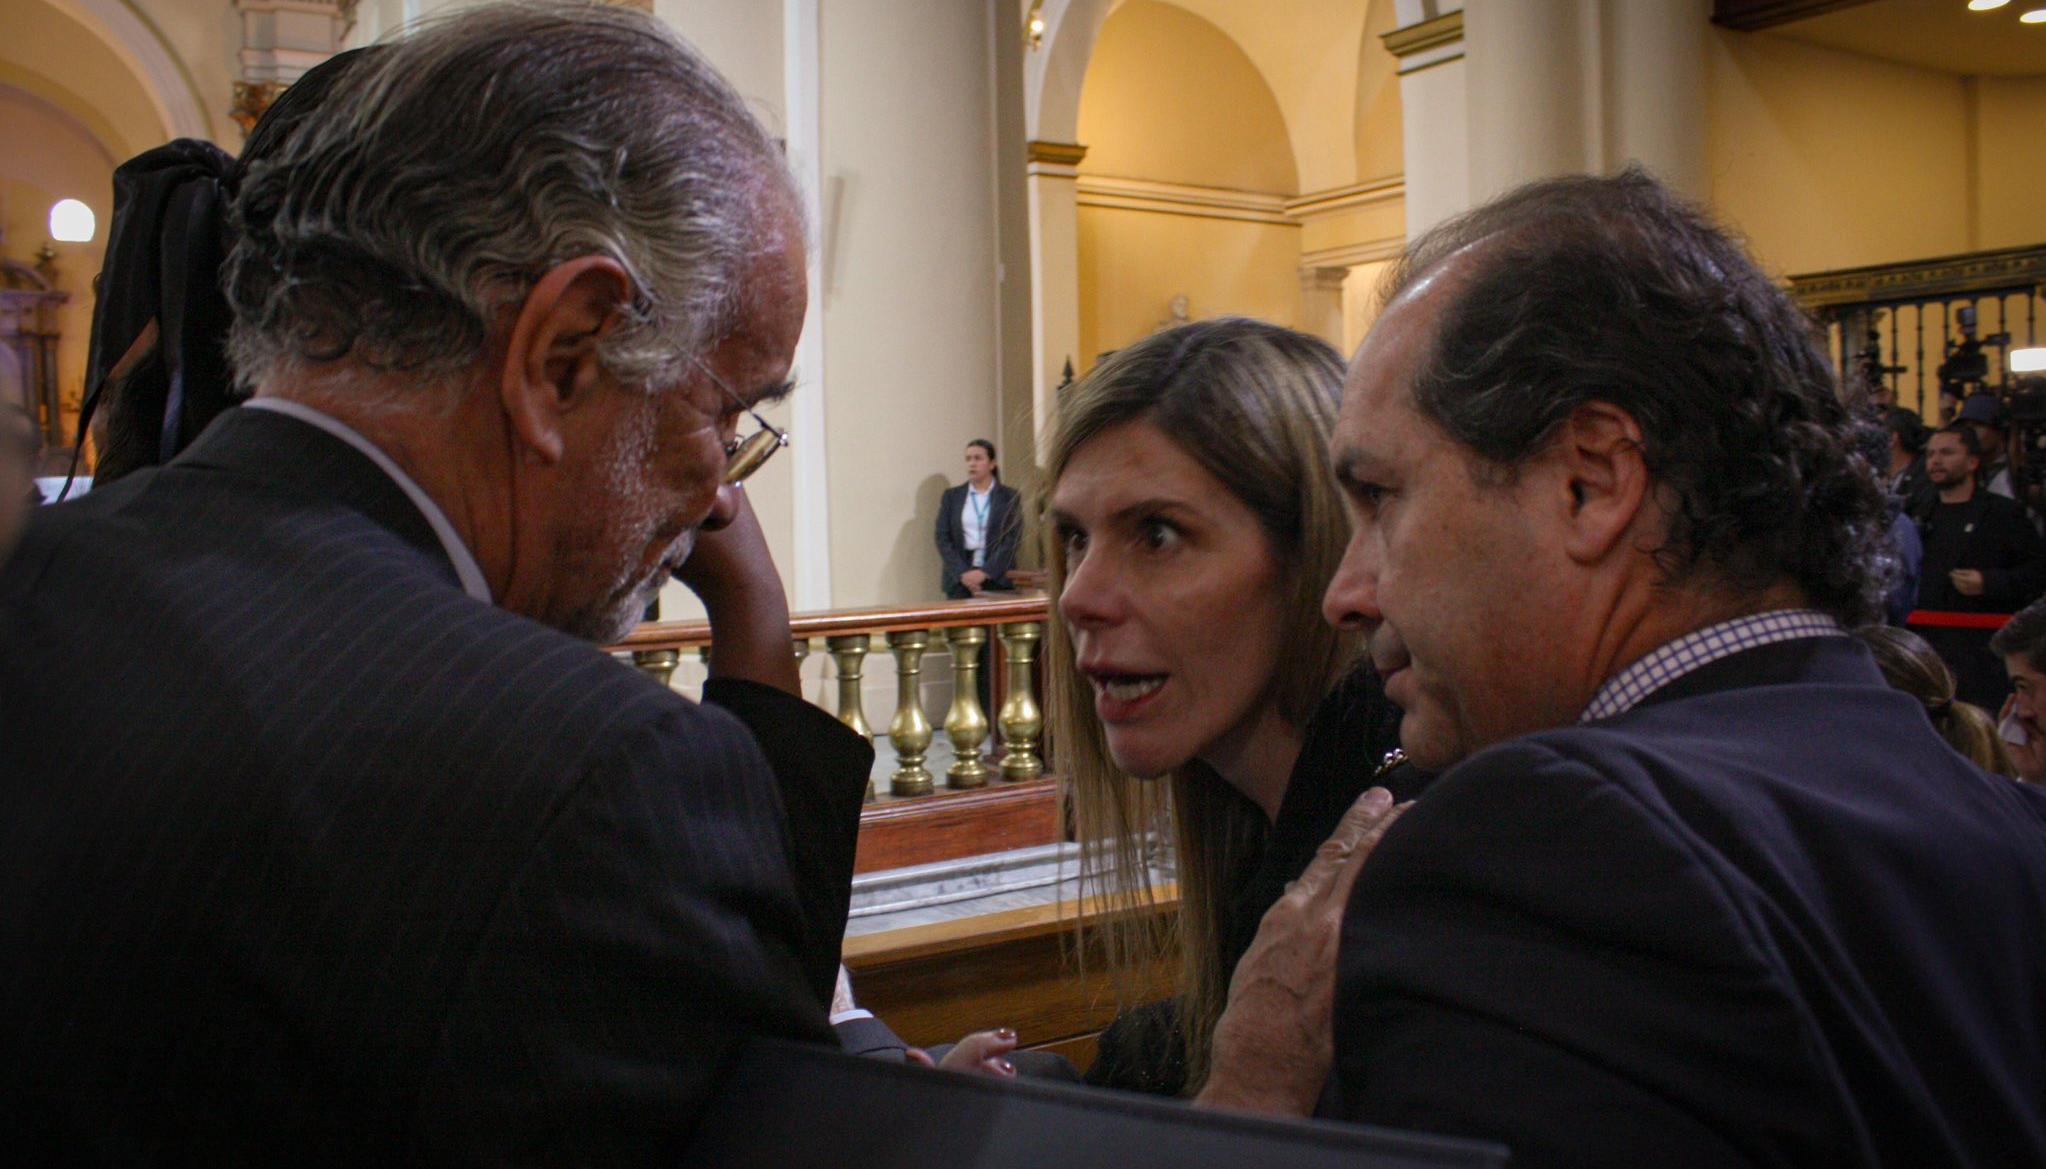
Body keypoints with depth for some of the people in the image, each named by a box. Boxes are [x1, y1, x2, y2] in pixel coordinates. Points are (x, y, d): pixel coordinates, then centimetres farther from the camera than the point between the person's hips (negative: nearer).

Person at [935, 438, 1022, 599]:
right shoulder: (951, 496, 11)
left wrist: (985, 572, -12)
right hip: (959, 580, 1)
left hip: (997, 578, -1)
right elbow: (943, 539, 4)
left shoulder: (1010, 496, 5)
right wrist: (963, 573, -9)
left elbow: (1013, 539, -2)